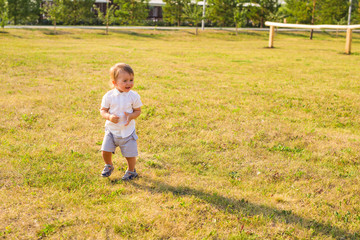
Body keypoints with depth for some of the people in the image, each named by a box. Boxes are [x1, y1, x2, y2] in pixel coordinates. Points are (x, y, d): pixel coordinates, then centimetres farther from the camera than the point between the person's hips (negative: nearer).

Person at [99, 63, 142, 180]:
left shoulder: (134, 96, -9)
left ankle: (131, 170, 32)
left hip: (128, 131, -1)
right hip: (111, 130, 1)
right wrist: (109, 117, -23)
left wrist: (131, 116, -22)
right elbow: (103, 110, -2)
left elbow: (138, 110, -1)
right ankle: (109, 166, 32)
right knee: (105, 150, -1)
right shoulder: (109, 96, -10)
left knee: (130, 154, 2)